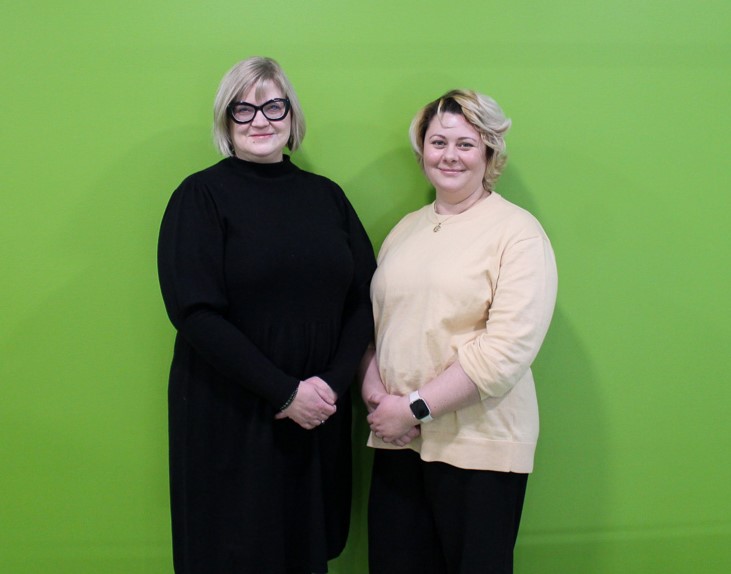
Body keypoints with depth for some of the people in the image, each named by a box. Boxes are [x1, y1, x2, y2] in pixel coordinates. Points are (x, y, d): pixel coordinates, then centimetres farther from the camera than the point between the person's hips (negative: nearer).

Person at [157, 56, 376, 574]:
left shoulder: (326, 195, 8)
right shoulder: (201, 196, -4)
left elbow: (365, 296, 6)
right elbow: (196, 312, -14)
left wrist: (333, 382, -9)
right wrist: (286, 393, -16)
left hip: (320, 414, 4)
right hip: (227, 417, -3)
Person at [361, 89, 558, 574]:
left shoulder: (518, 232, -6)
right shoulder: (406, 229, 14)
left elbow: (508, 348, -16)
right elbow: (372, 319, 13)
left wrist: (416, 407, -15)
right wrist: (373, 389, -6)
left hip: (477, 446, -5)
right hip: (398, 442, 5)